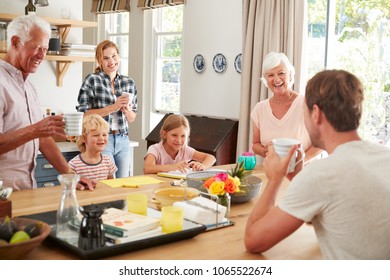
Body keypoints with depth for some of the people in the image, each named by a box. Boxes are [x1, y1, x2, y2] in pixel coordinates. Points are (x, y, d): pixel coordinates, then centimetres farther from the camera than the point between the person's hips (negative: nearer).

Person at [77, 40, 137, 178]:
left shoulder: (129, 82, 9)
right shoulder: (92, 80, -4)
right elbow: (84, 114, -10)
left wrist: (126, 109, -7)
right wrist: (113, 107, -16)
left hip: (123, 141, 5)